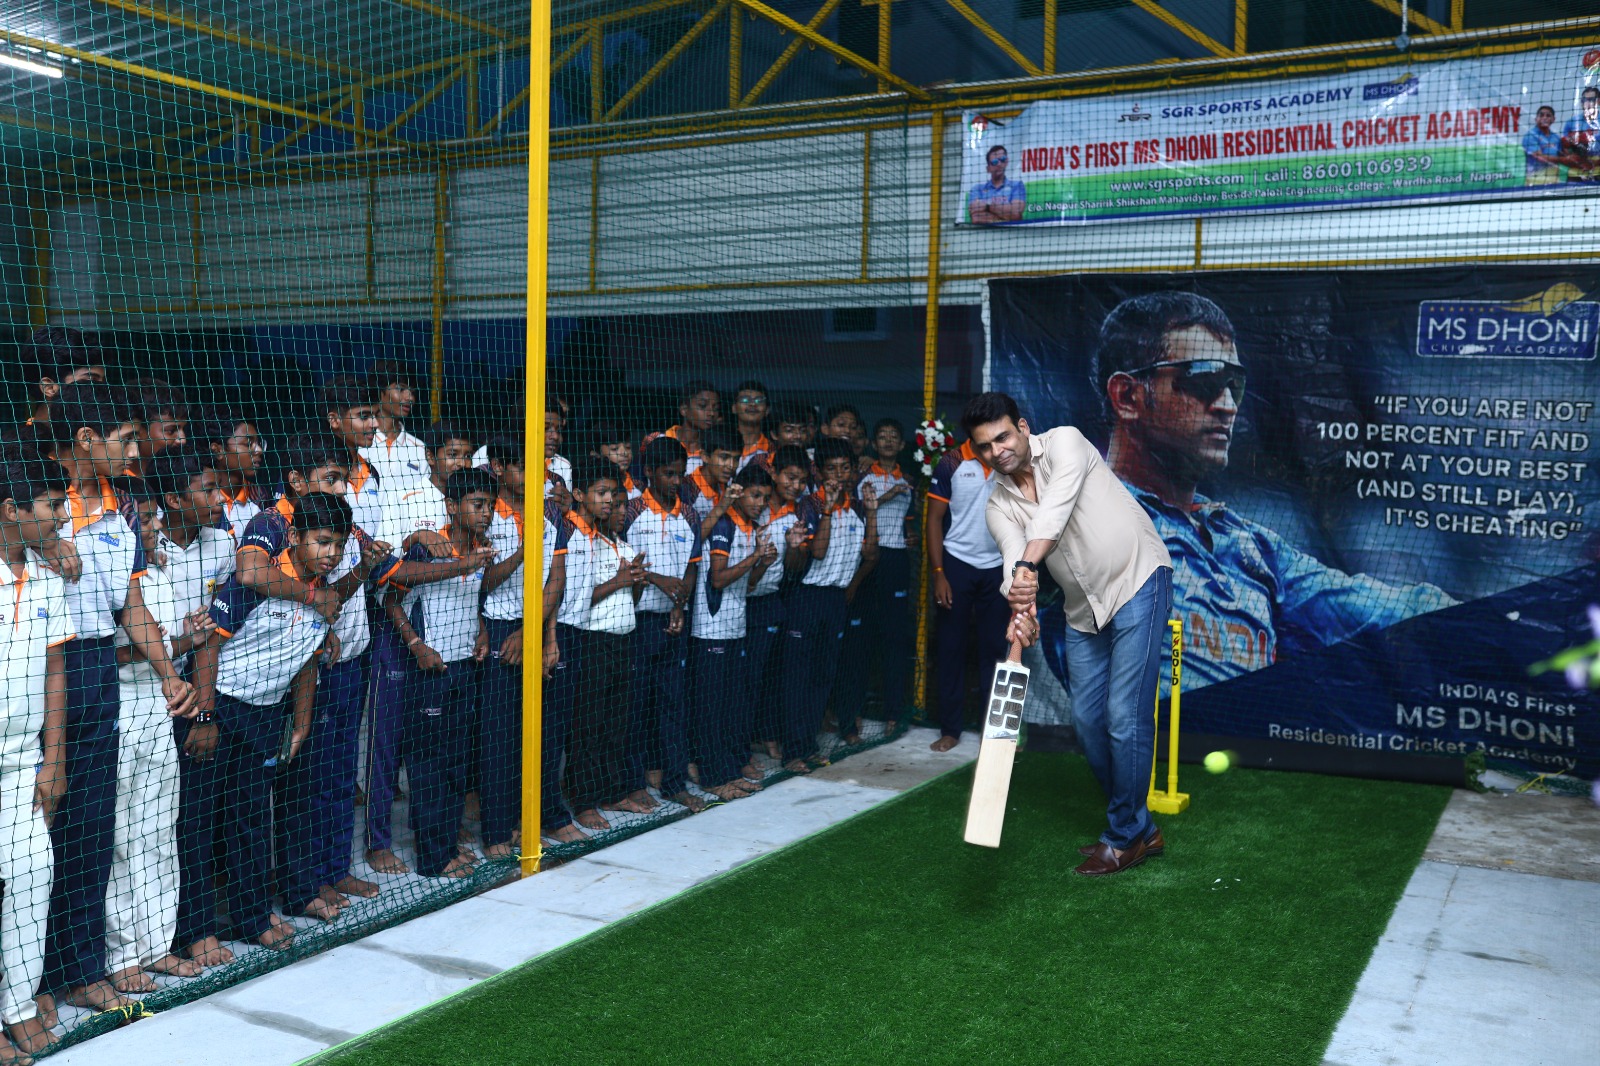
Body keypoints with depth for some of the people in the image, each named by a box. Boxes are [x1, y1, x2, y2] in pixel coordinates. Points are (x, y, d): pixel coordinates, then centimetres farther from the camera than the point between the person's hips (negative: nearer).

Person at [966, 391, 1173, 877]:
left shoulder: (1064, 442, -11)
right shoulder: (999, 504, 2)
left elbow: (1055, 509, -30)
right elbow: (1013, 554, -17)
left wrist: (1027, 567, -45)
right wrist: (1021, 609, -39)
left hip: (1137, 581, -7)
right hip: (1084, 609, 7)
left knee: (1125, 718, -10)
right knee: (1087, 719, 8)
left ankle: (1125, 837, 4)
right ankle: (1140, 827, 24)